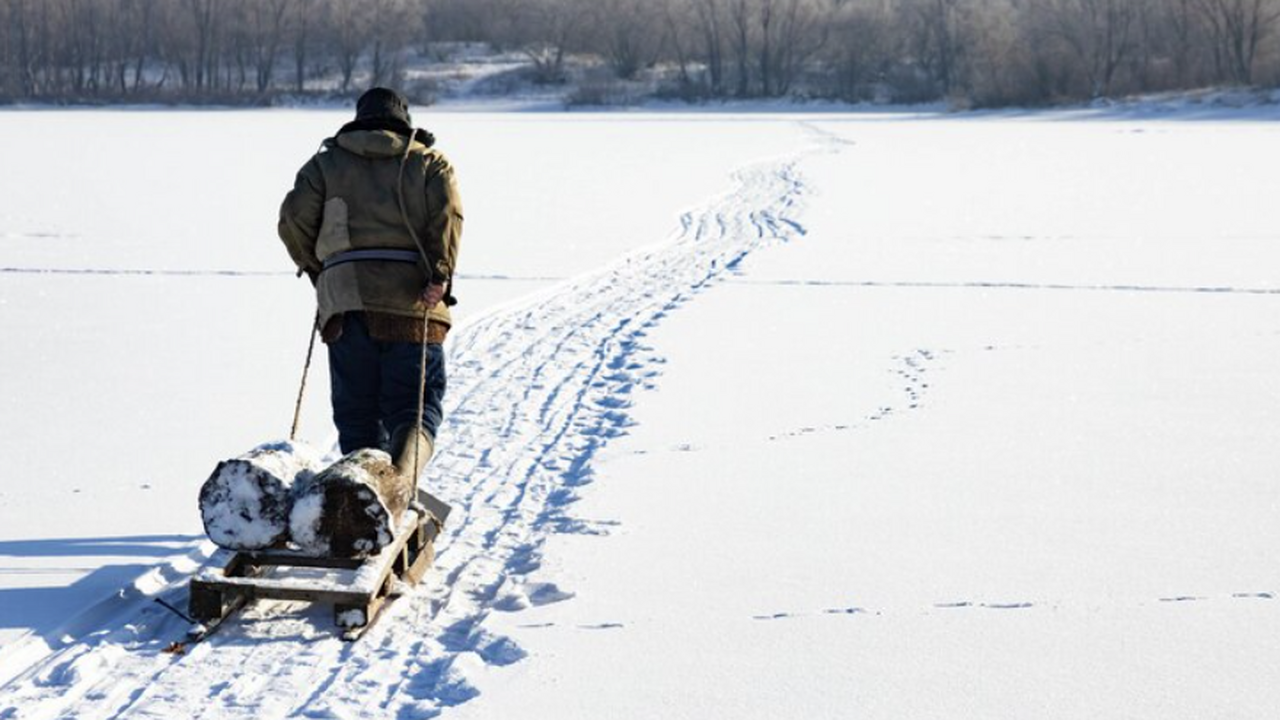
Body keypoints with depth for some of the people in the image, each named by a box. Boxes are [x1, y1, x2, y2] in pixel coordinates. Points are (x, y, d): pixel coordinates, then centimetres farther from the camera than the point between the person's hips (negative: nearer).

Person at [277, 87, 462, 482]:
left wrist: (316, 270, 19)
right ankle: (402, 475, -26)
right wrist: (439, 277, -10)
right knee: (416, 406, 1)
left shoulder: (327, 162, 18)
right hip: (413, 302, -1)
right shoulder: (430, 162, 16)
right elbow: (448, 216, -4)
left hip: (346, 301, 1)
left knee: (356, 412, 10)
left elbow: (293, 219, 6)